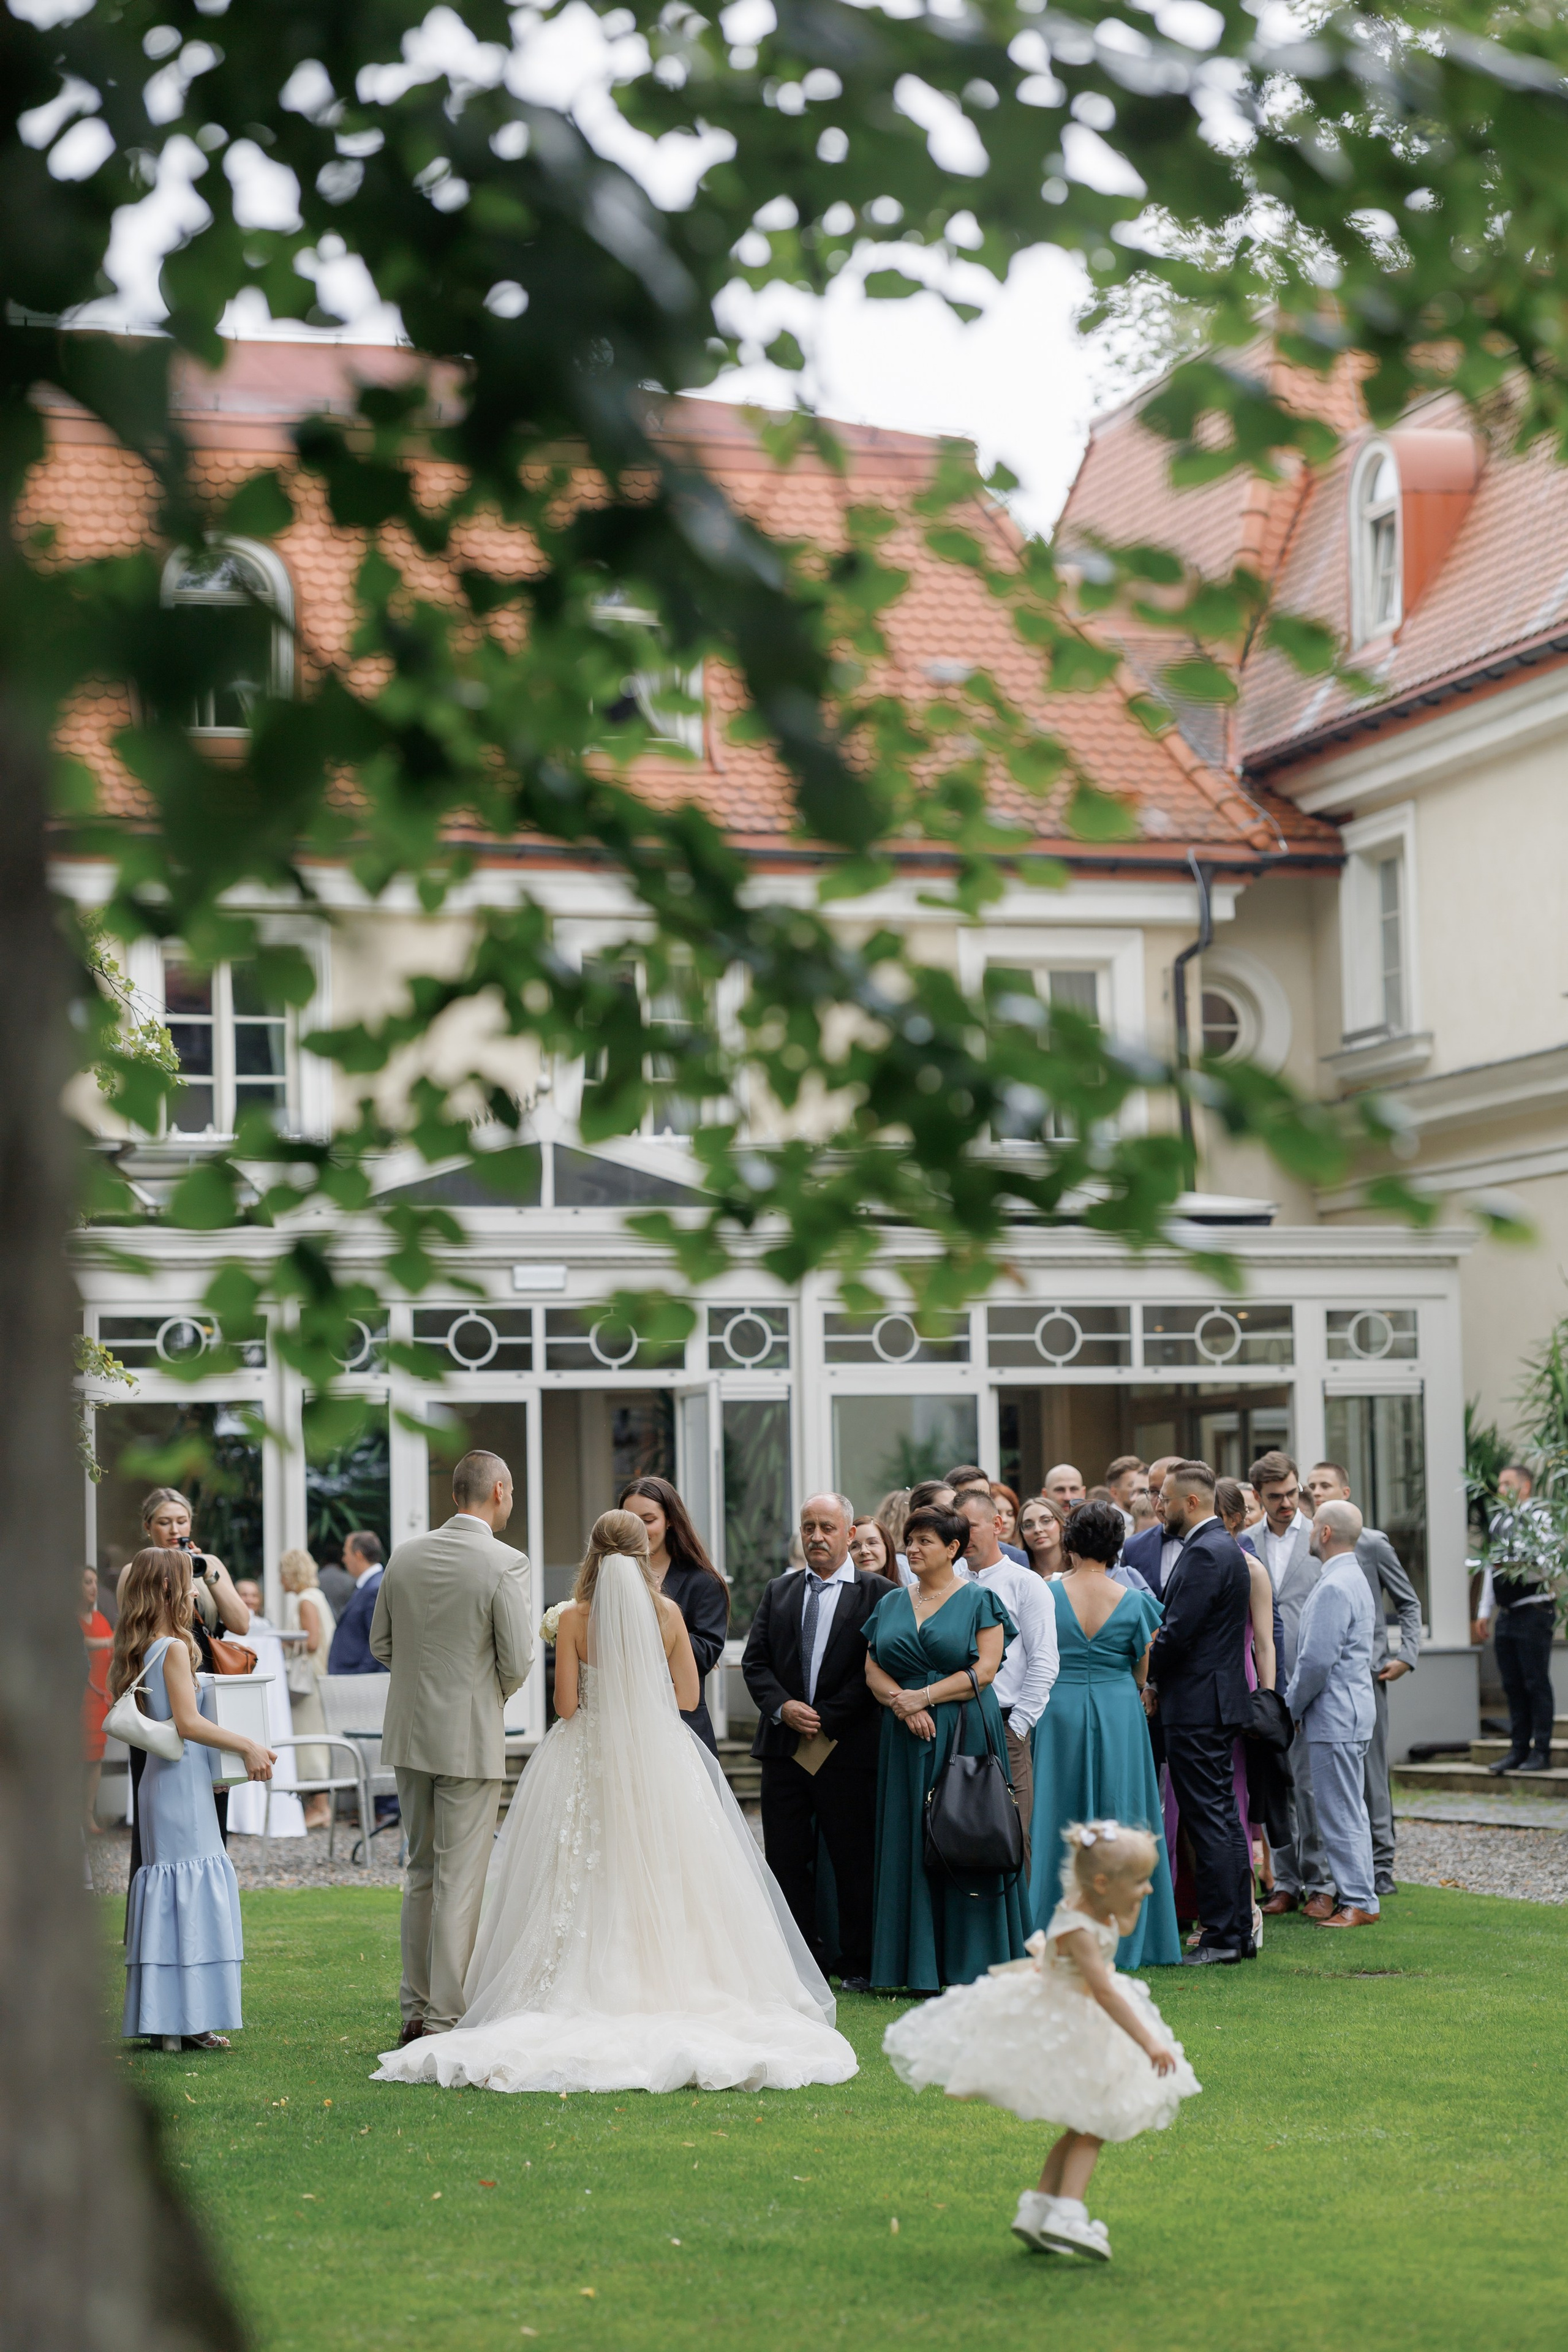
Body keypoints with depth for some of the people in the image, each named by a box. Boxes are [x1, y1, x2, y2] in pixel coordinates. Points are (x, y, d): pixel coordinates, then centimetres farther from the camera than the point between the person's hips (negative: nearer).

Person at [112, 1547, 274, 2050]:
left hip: (157, 1782, 9)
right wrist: (246, 1745, -17)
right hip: (183, 1782, -9)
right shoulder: (174, 1649, -14)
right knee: (194, 1891, -7)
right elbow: (187, 1722, -21)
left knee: (167, 1893, 11)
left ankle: (161, 2018, 12)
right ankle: (187, 2023, -8)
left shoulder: (136, 1653, 12)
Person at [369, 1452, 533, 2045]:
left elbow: (380, 1645, 9)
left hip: (410, 1731, 6)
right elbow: (517, 1661, -12)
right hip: (470, 1737, -6)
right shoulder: (504, 1563, -13)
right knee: (460, 1882, -1)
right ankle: (445, 2019, 0)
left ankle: (415, 2010, 21)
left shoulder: (404, 1557, 4)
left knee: (422, 1872, 17)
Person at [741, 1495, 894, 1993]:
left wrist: (825, 1717, -11)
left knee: (855, 1863, 1)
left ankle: (858, 1966, 10)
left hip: (848, 1749, -4)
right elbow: (755, 1662, 10)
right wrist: (782, 1706, -9)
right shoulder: (777, 1593, 15)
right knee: (786, 1861, 4)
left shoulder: (878, 1594, 0)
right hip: (784, 1747, 4)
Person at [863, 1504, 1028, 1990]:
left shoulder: (979, 1600, 1)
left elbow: (984, 1671, -8)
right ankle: (920, 1967, 5)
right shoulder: (891, 1605, 14)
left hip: (965, 1733, -4)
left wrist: (925, 1697, -14)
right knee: (910, 1844, 1)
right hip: (905, 1739, 4)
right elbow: (873, 1670, 8)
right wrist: (903, 1704, -11)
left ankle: (967, 1964, 0)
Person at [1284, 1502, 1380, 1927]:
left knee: (1340, 1814, -6)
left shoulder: (1334, 1588, -19)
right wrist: (1295, 1705, 18)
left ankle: (1358, 1902, -3)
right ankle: (1358, 1896, 20)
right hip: (1350, 1714, 11)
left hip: (1334, 1717, -11)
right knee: (1349, 1811, 15)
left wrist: (1290, 1709, -8)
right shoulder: (1354, 1578, 15)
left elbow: (1317, 1660, -21)